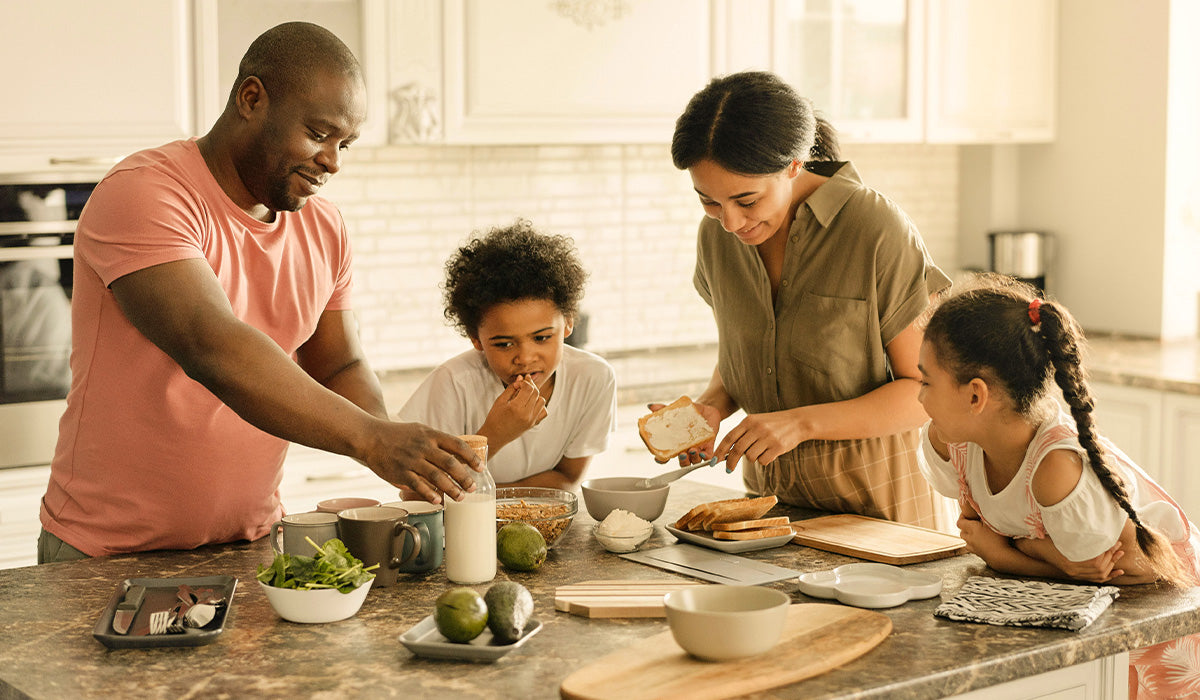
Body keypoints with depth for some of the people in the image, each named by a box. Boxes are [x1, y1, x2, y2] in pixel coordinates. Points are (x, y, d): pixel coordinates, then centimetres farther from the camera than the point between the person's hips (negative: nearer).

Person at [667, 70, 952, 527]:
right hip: (769, 488, 2)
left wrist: (802, 422, -22)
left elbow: (929, 389, -12)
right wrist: (712, 408, -6)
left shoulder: (877, 230, -16)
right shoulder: (717, 236, 1)